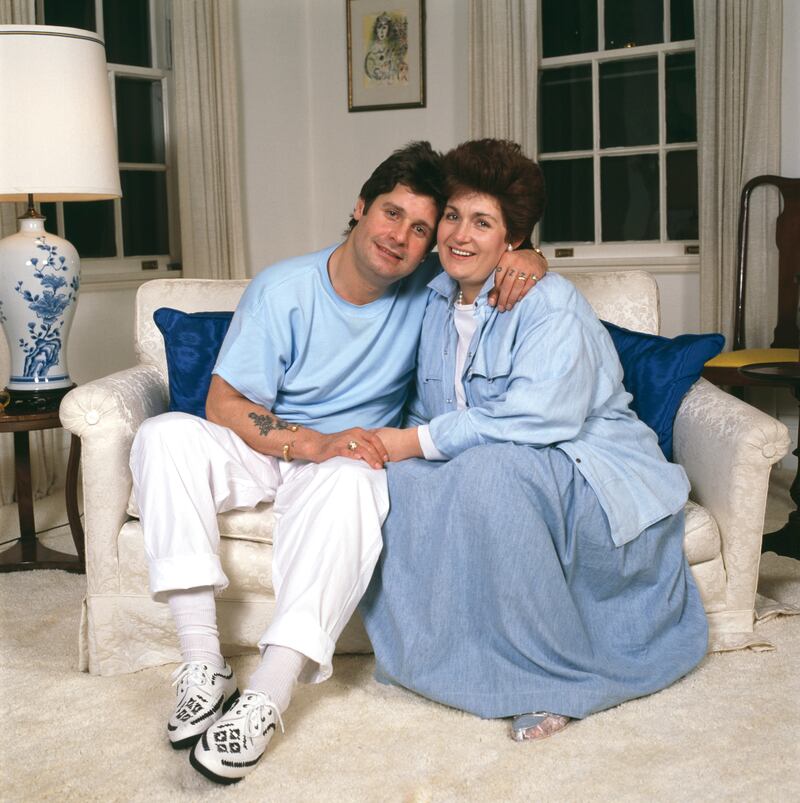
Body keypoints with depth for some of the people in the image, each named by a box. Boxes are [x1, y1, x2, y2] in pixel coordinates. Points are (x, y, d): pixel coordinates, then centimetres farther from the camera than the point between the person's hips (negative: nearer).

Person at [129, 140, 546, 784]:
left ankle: (268, 697, -40)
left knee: (349, 482, -38)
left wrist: (525, 260, -17)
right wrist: (313, 443, -27)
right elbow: (225, 402, -11)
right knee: (165, 435, -28)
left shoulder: (428, 287, -3)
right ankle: (203, 664, -31)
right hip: (262, 451, 1)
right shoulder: (283, 289, -9)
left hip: (351, 458, 0)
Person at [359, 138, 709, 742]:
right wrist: (394, 445, -9)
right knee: (399, 479, -19)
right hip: (507, 474, 6)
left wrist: (420, 441, -25)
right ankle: (428, 652, -4)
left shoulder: (549, 303, -14)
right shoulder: (439, 305, 10)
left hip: (590, 475, -6)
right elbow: (427, 411, 15)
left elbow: (542, 416, -28)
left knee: (490, 470, -36)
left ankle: (557, 678, -22)